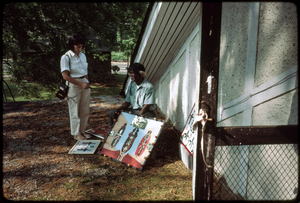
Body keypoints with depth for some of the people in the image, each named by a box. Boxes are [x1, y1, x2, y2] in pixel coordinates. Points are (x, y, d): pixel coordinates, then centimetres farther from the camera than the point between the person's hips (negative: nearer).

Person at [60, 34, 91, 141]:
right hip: (73, 86, -6)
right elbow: (65, 76, -14)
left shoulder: (83, 56, 9)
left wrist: (87, 83, 7)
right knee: (75, 111, 3)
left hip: (84, 84, 6)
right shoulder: (66, 57, -10)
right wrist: (80, 84, -18)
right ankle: (76, 133, 17)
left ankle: (82, 131, 26)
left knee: (85, 110, 11)